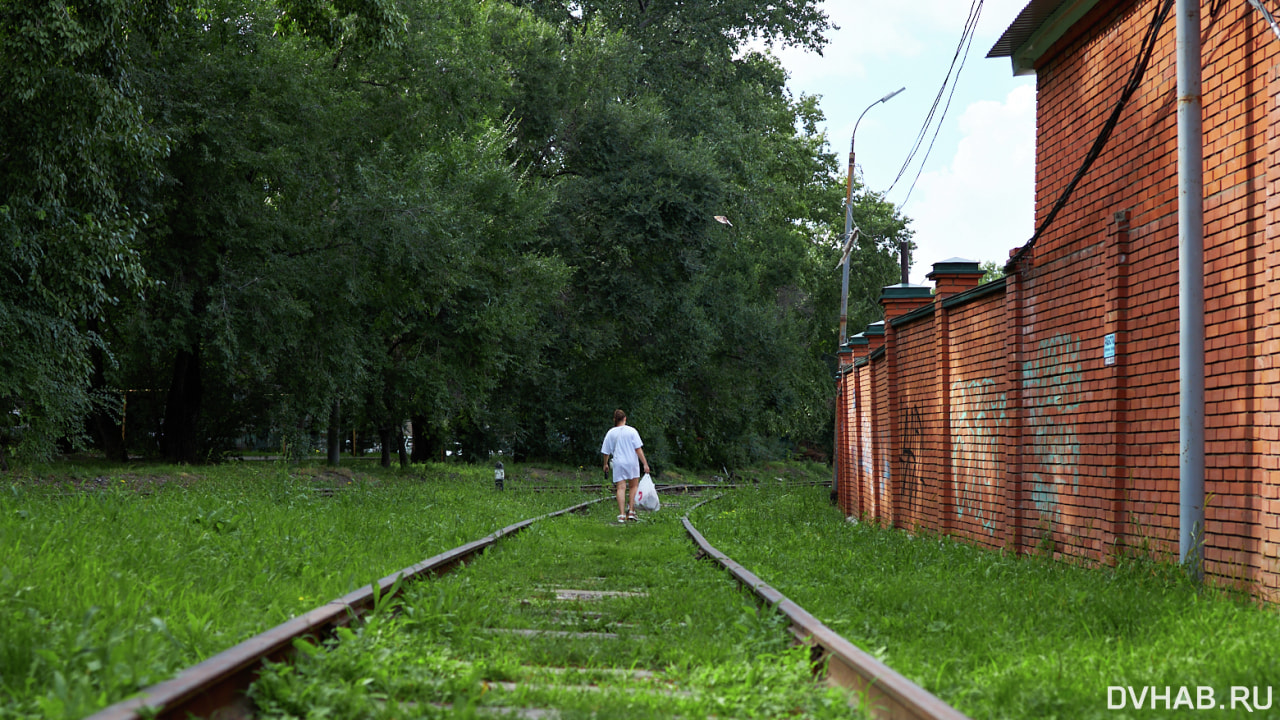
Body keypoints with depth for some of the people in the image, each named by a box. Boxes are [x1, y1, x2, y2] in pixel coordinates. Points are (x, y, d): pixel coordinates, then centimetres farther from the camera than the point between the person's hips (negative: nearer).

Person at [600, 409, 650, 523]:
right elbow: (638, 449, -7)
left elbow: (606, 452, 8)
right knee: (633, 486, 14)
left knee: (621, 488, -1)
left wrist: (605, 464, 24)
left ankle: (621, 514, -10)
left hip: (618, 463, 1)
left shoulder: (610, 433, 3)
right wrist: (645, 463, -5)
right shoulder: (631, 431, -4)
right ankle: (631, 511, 7)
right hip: (632, 462, -1)